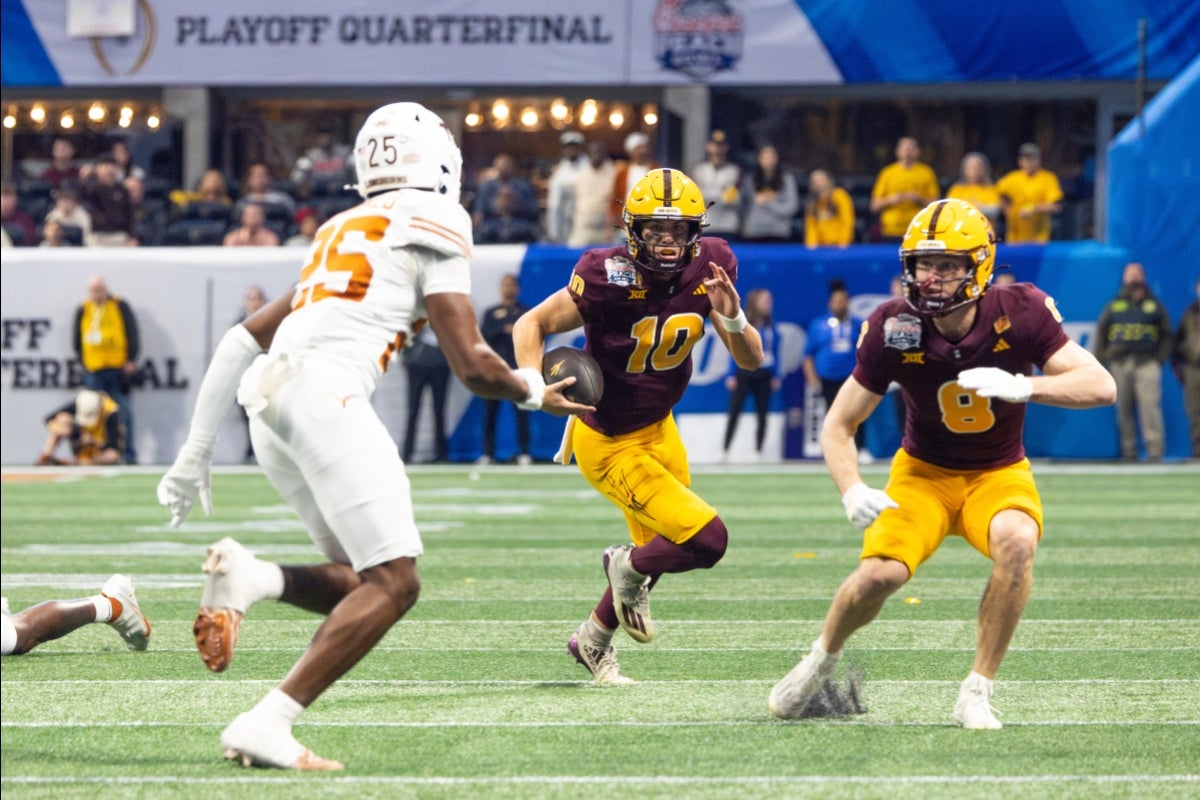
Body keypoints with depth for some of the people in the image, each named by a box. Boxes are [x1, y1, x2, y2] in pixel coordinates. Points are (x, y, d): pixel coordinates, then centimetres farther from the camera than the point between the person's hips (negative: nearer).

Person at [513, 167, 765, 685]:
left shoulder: (708, 270, -10)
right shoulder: (611, 278, -27)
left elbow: (752, 360, -6)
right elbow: (532, 324, -17)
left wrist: (731, 317, -27)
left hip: (658, 429, 7)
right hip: (609, 445, -7)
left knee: (658, 552, 21)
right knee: (706, 540, -15)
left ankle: (593, 641, 47)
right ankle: (628, 569, 17)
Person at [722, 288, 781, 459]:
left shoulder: (770, 325, 6)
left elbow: (775, 352, 11)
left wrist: (776, 376, 6)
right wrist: (731, 375, -8)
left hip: (763, 375, 4)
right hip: (744, 373, -4)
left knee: (762, 414, 5)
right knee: (734, 411, -5)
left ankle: (759, 450, 13)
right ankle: (726, 449, -1)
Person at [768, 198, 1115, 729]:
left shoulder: (1019, 312, -20)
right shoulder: (894, 329, -18)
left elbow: (1100, 386, -25)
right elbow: (838, 426, -10)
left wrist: (1022, 386, -41)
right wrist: (853, 492, -30)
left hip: (999, 474, 0)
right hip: (924, 472, 0)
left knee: (1017, 543, -33)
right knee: (880, 573, -22)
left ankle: (977, 692, -18)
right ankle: (821, 660, 13)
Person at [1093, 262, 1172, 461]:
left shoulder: (1154, 305, 13)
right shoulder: (1114, 305, 15)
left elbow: (1166, 334, 12)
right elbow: (1101, 331, 16)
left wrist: (1160, 357, 1)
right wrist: (1101, 357, 5)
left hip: (1147, 363, -2)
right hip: (1119, 364, 2)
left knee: (1150, 405, -13)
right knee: (1123, 409, 2)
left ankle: (1155, 450, -16)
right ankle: (1128, 450, 6)